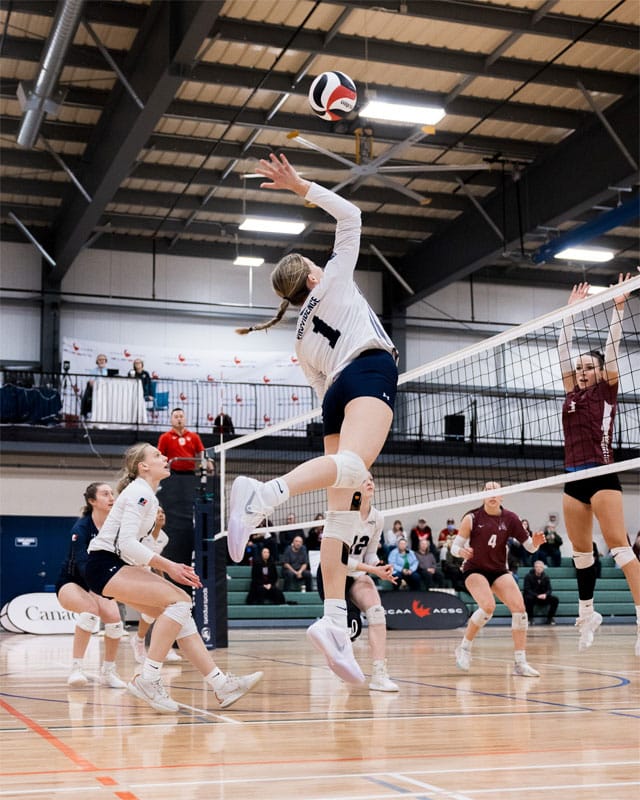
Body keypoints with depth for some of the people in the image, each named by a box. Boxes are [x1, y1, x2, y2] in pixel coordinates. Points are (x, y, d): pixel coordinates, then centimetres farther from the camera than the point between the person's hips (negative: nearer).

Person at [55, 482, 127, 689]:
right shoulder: (81, 528, -22)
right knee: (90, 609, -34)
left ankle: (108, 671, 2)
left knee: (114, 618, -19)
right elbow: (82, 564, -33)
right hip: (70, 584, -5)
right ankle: (76, 668, -28)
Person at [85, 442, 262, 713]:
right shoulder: (139, 492, -13)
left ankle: (220, 684, -4)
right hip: (104, 566, -10)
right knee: (178, 600, -21)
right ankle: (147, 680, -19)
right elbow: (127, 543, -23)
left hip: (120, 565, 10)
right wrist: (167, 565, -22)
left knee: (180, 608, -1)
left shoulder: (148, 496, 18)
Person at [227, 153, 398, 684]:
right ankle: (264, 495, -58)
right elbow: (350, 216, 21)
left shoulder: (303, 339, 30)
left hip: (338, 393, 7)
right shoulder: (334, 282, 19)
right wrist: (300, 187, 23)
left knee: (341, 510, -2)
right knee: (354, 463, -34)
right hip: (370, 372, -7)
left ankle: (335, 621, -14)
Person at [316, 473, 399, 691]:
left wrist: (381, 568, -16)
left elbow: (370, 554, 6)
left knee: (376, 611, -21)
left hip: (357, 574, 4)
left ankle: (379, 675, -27)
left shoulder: (377, 518, -2)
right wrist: (373, 570, -27)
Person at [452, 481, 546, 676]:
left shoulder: (510, 519, -3)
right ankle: (464, 648, -5)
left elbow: (530, 547, 0)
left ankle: (520, 663, -8)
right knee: (488, 606, -28)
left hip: (499, 571, 3)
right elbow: (454, 547, -7)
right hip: (475, 570, -3)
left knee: (519, 607, -17)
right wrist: (461, 551, -29)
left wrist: (536, 542, -22)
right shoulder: (472, 518, -10)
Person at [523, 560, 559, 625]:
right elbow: (527, 589, -14)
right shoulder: (528, 576, -7)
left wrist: (545, 595, -23)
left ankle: (550, 618, -6)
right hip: (532, 596, -3)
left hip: (543, 597, 4)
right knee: (528, 598, -39)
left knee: (555, 599, -20)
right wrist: (537, 596, -28)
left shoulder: (546, 577, 5)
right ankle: (530, 619, -22)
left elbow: (549, 589, 1)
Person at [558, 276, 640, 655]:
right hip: (574, 478, 6)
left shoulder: (607, 390, 4)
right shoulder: (573, 393, 16)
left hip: (601, 474, -6)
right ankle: (587, 614, 21)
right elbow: (564, 349, 17)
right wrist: (571, 311, 20)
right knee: (581, 550, 10)